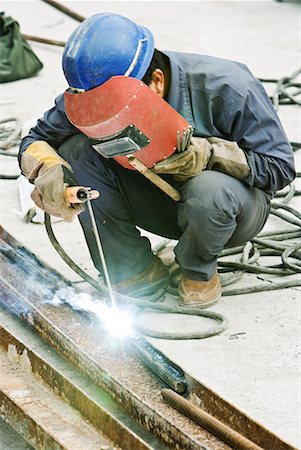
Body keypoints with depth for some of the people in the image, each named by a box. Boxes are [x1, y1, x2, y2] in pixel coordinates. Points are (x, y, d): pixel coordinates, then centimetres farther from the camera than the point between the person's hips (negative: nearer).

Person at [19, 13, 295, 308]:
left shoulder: (227, 88, -28)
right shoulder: (92, 93, -17)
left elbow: (279, 166, -19)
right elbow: (35, 141, -4)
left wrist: (207, 154, -35)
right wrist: (47, 169, -29)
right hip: (161, 205, 4)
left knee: (208, 188, -40)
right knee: (77, 151, -18)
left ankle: (198, 270, -5)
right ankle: (135, 272, -8)